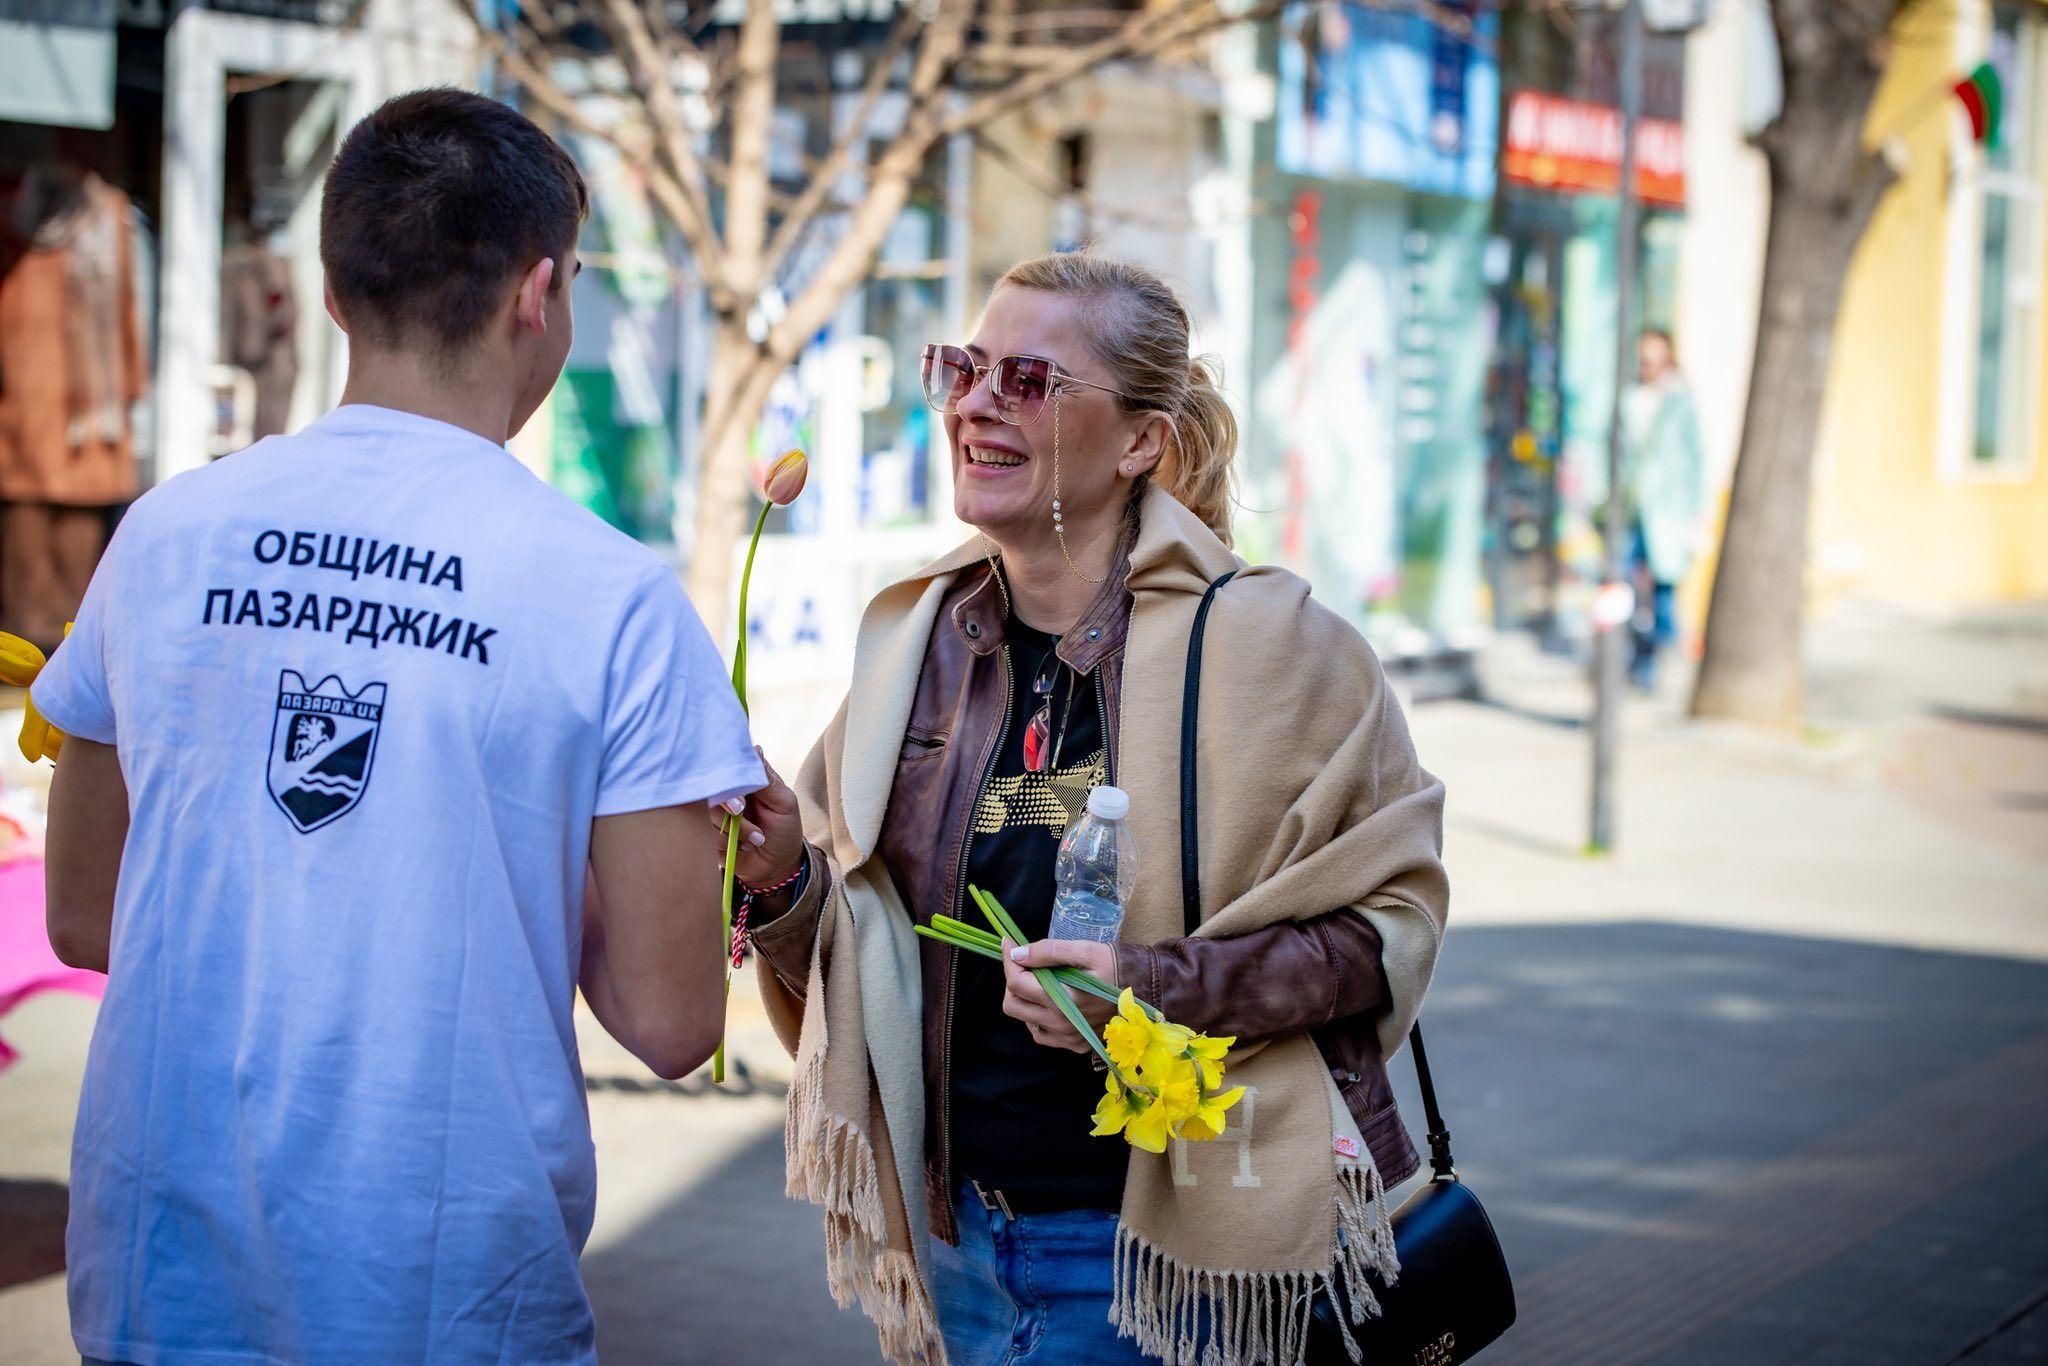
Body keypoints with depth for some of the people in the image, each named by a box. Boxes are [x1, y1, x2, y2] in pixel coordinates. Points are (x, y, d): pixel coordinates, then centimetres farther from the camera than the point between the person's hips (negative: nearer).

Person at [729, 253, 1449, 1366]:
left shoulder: (1268, 644, -11)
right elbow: (851, 963, 10)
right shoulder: (914, 639, 3)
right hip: (955, 1231, 5)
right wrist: (787, 879, -11)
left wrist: (1163, 987, -21)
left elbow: (1387, 913, -10)